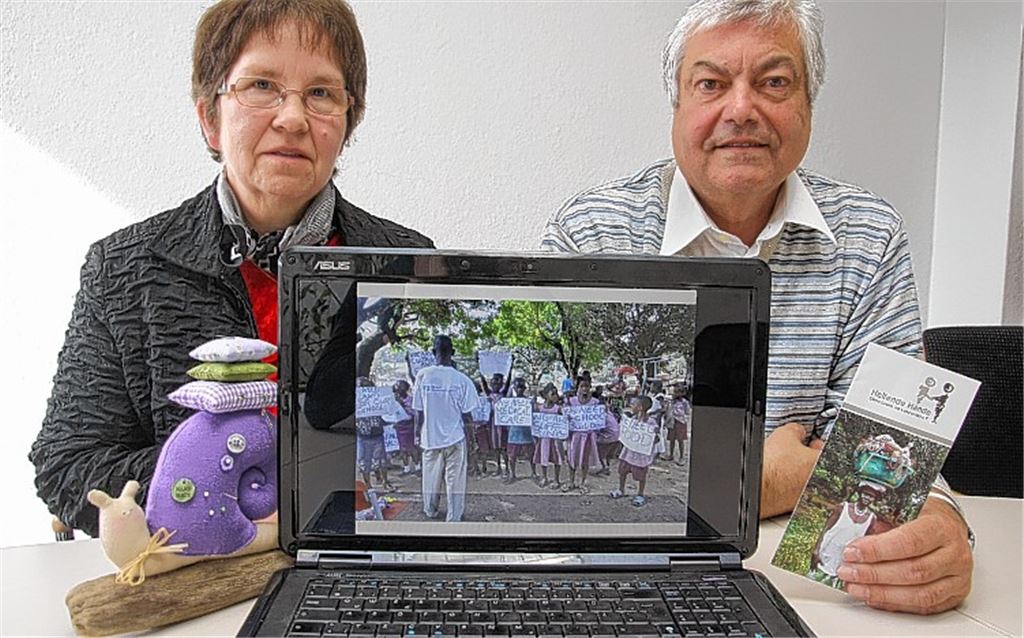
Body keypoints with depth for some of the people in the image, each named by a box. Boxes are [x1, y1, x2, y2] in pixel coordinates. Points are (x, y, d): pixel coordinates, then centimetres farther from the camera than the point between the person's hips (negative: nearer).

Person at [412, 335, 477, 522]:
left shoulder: (423, 375, -12)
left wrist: (418, 431, 12)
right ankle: (453, 518, 17)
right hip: (455, 437, -2)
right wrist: (472, 422, 14)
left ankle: (430, 510, 39)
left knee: (431, 477, 20)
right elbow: (467, 415, -9)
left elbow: (419, 411, -5)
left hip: (431, 436, 2)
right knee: (455, 479, 10)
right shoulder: (462, 380, -15)